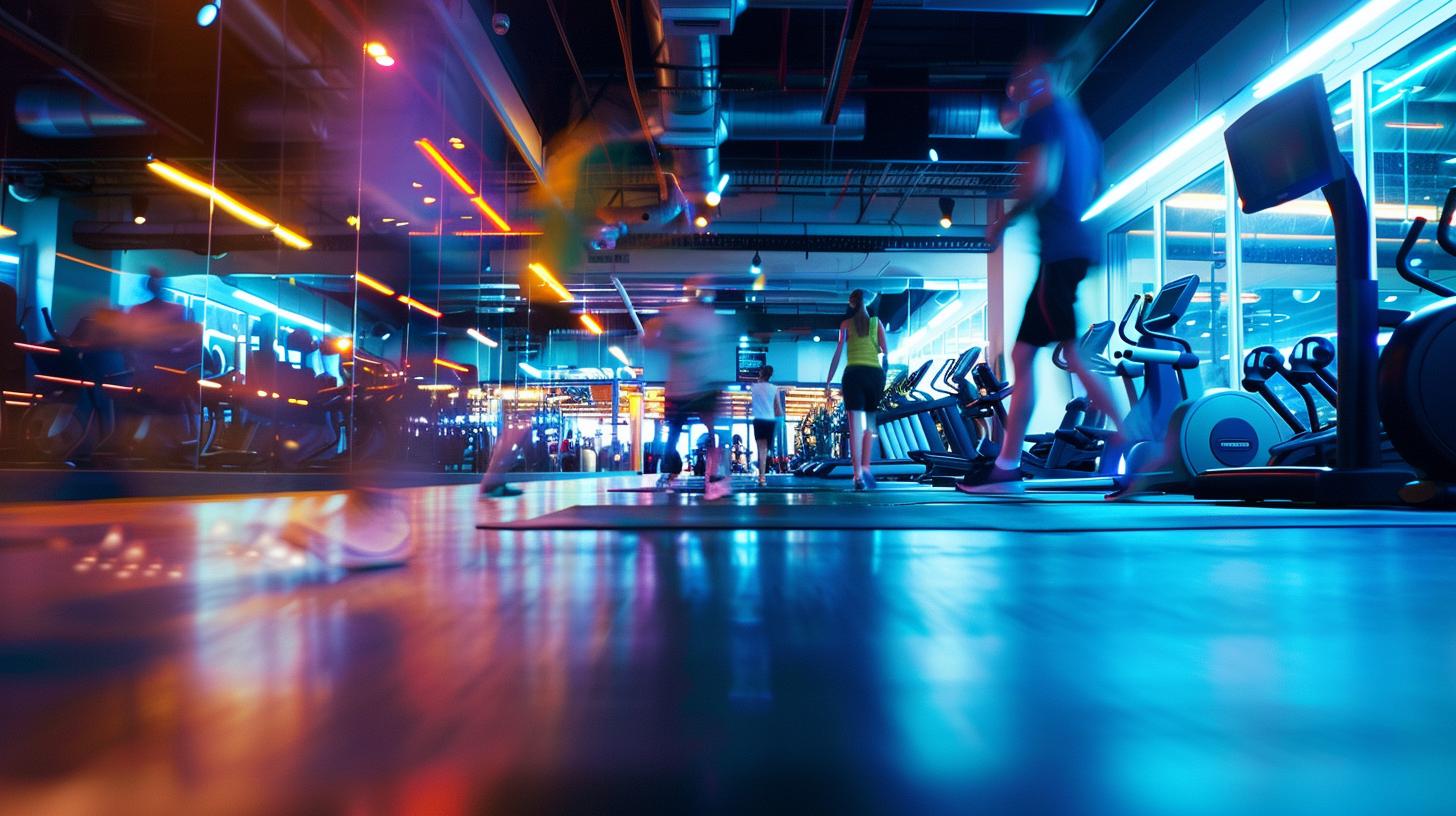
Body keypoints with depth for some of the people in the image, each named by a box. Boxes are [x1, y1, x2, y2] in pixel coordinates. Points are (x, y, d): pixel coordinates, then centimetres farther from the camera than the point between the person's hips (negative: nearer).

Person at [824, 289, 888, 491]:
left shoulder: (846, 324, 10)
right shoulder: (876, 322, 12)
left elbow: (838, 353, 2)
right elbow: (886, 351, 2)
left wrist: (828, 381, 3)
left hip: (853, 374, -1)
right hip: (875, 374, 1)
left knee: (855, 426, -5)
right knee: (869, 423, 15)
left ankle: (859, 474, -13)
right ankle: (866, 467, 5)